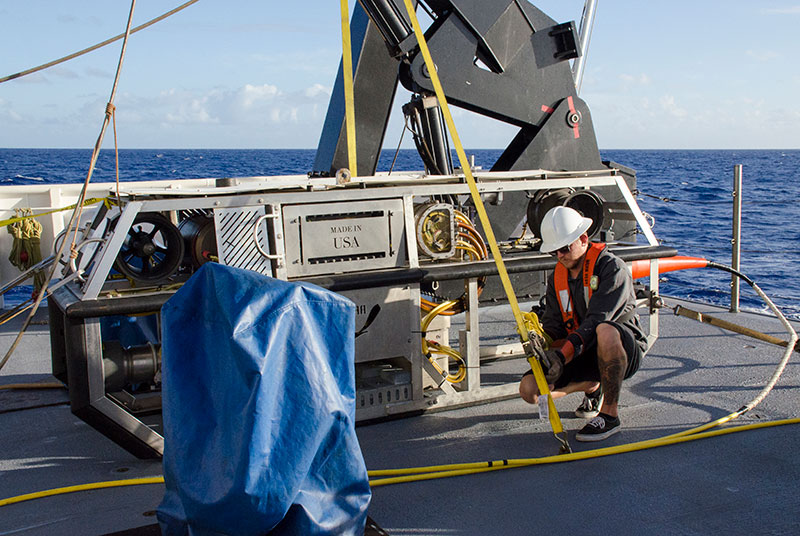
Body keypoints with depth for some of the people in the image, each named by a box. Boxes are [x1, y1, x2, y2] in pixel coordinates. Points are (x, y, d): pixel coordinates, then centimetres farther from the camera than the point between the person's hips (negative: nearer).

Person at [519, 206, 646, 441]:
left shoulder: (612, 268, -16)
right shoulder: (557, 278, 6)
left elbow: (596, 321, -28)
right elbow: (553, 328, 2)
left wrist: (563, 355, -38)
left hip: (625, 351, -6)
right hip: (582, 355, 6)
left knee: (606, 332, -42)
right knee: (529, 389, -13)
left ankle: (610, 414, -23)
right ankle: (592, 387, 14)